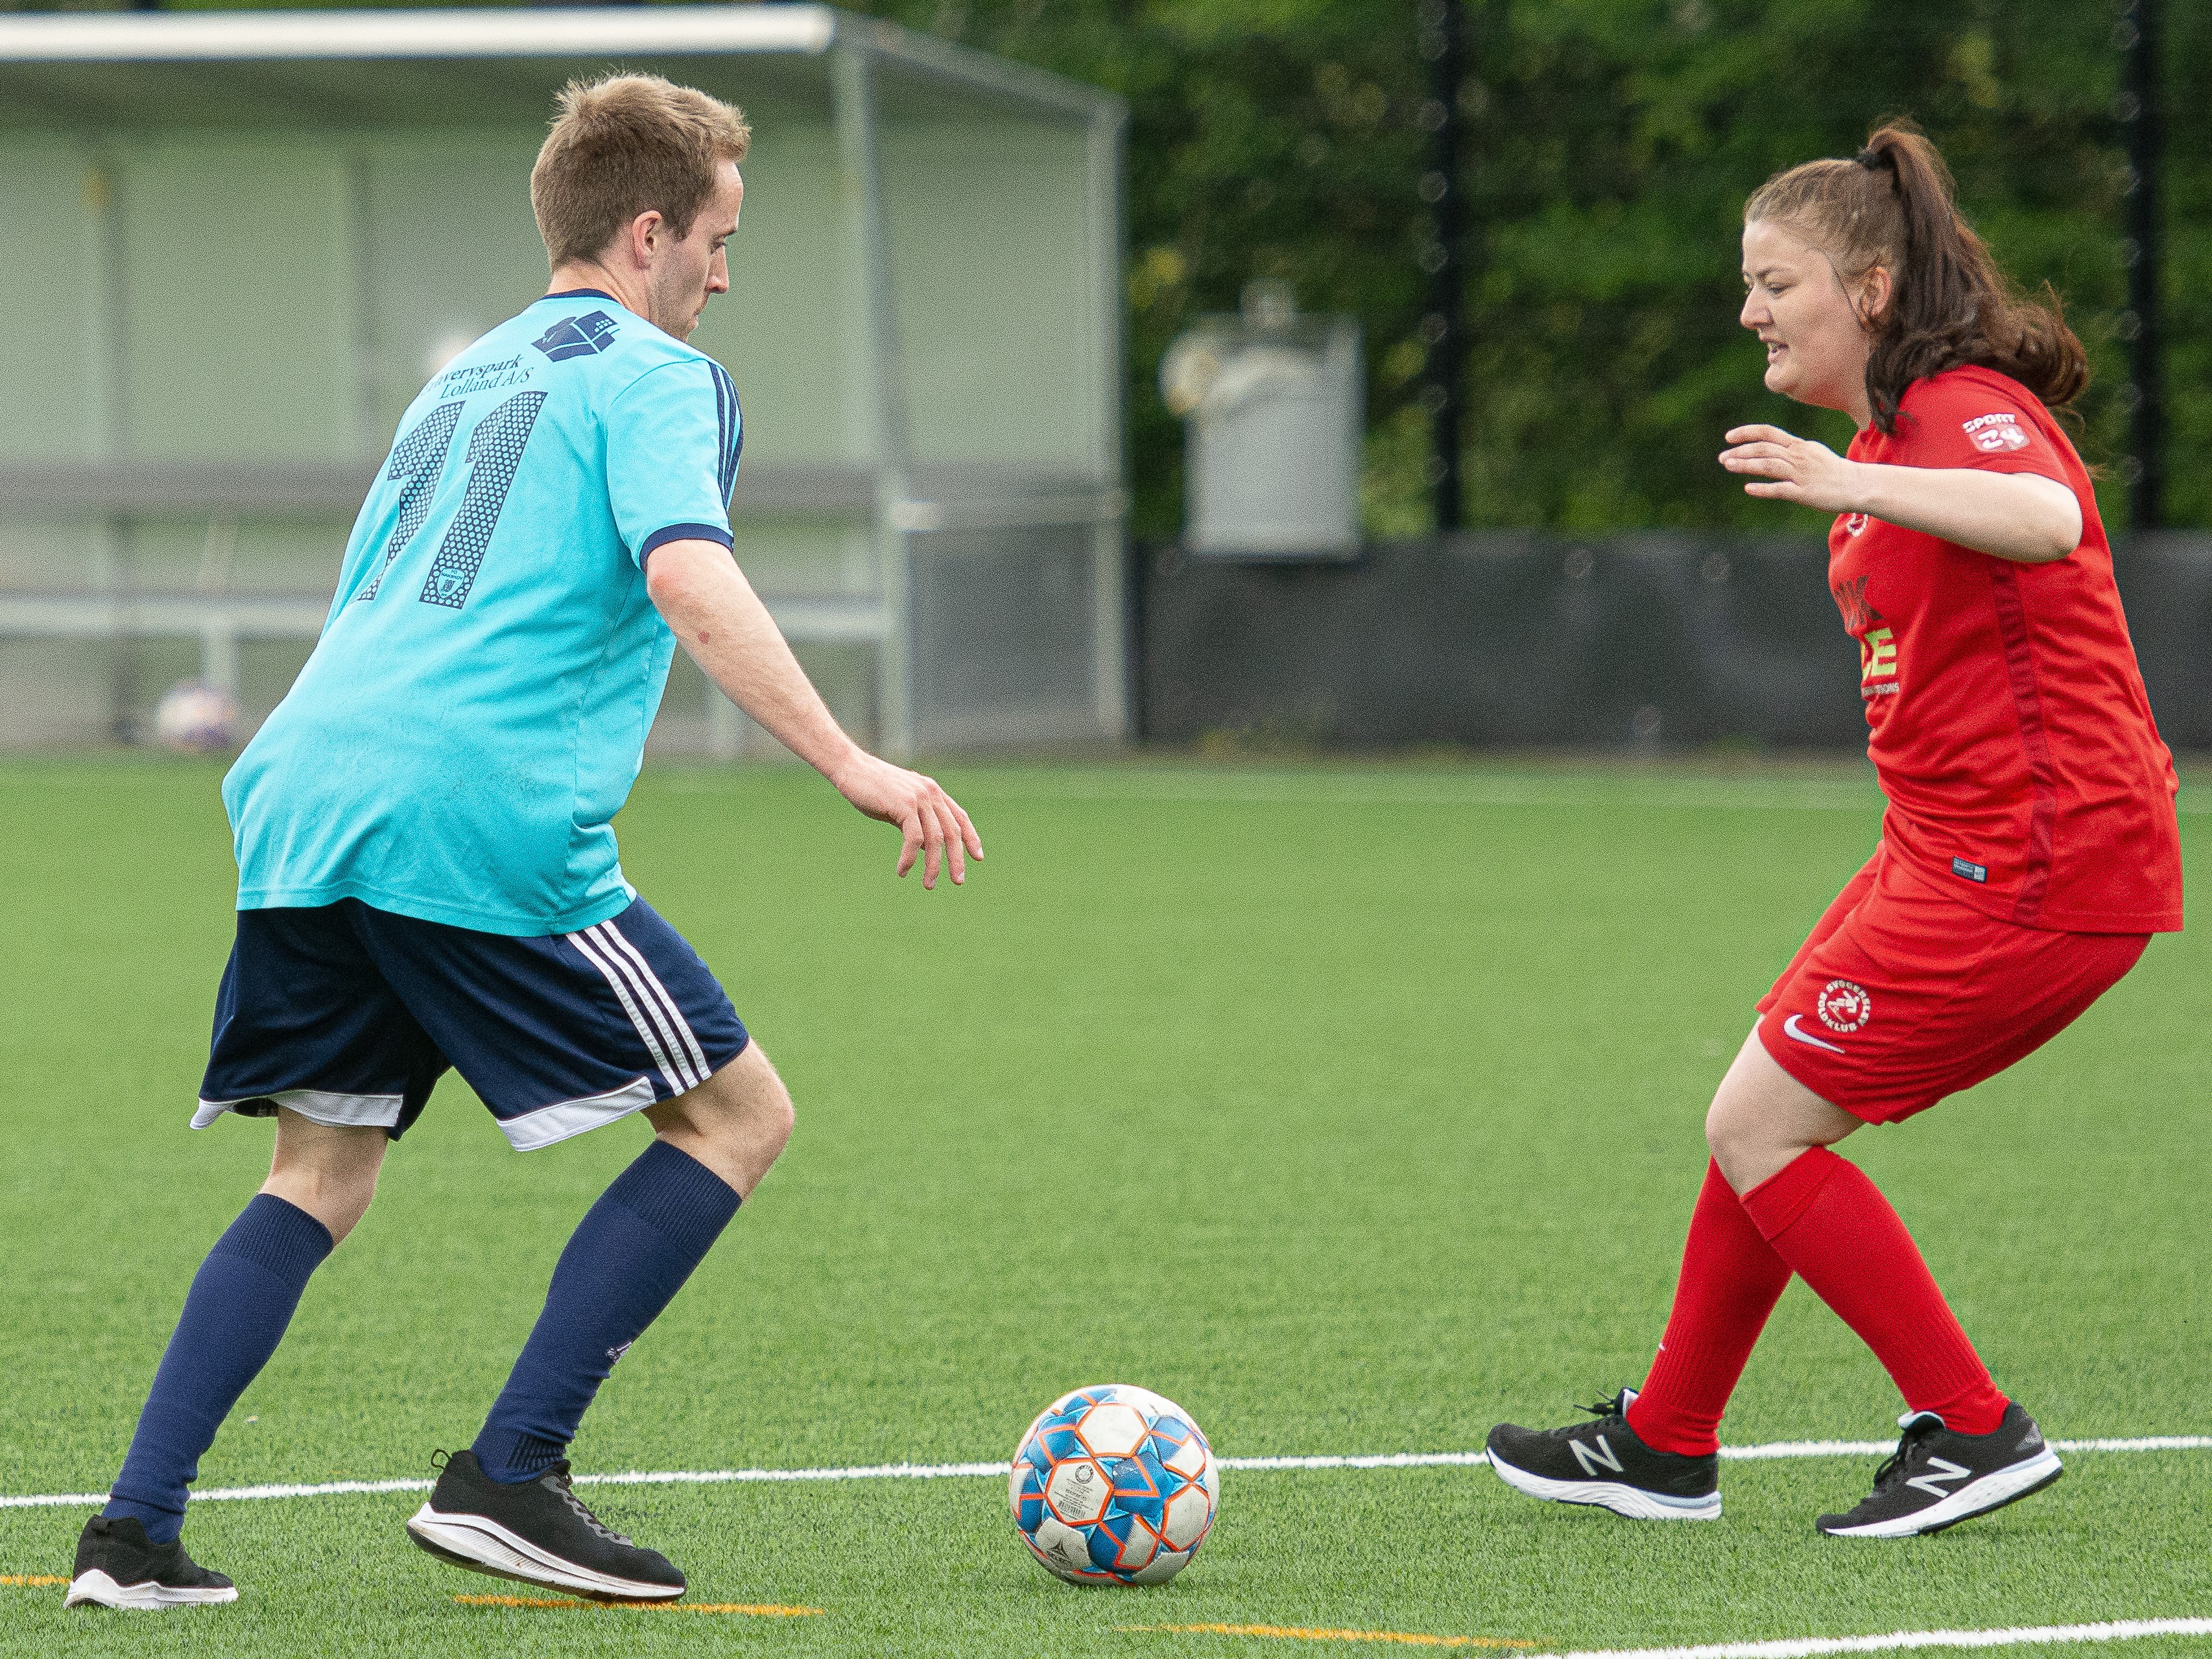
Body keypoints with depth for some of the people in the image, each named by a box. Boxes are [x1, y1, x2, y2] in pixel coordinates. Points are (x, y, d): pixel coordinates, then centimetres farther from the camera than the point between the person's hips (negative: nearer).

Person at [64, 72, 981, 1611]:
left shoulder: (459, 385, 28)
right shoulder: (657, 376, 3)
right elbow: (685, 576, -16)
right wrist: (850, 762, -21)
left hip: (308, 794, 8)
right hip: (484, 821, -8)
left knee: (320, 1174, 17)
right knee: (739, 1113, 4)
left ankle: (137, 1526, 3)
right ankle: (509, 1474, -1)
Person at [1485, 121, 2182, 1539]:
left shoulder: (1969, 410, -16)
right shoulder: (1901, 429, 16)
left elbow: (2047, 520, -40)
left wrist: (1861, 486, -51)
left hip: (2029, 872, -10)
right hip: (1957, 851, 10)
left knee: (1759, 1128, -7)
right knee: (1762, 1119, 16)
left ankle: (1973, 1432, -2)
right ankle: (1665, 1447, 28)